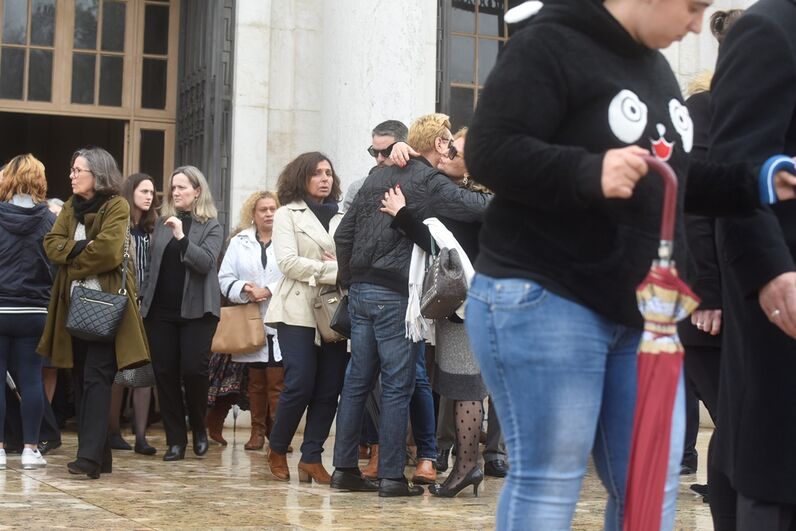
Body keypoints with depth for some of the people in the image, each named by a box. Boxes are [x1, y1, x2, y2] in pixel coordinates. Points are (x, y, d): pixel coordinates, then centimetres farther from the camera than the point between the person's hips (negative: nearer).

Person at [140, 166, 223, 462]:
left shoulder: (212, 227, 2)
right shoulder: (162, 223, 12)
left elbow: (205, 262, -12)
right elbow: (151, 265, 15)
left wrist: (182, 237, -21)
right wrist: (145, 300, 9)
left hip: (196, 310, -4)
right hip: (161, 310, 4)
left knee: (193, 370, -11)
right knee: (165, 373, 1)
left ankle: (199, 429, 14)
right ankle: (175, 440, 9)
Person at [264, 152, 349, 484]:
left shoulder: (342, 218, 17)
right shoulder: (288, 214, 6)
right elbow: (288, 262, -7)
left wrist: (344, 269, -13)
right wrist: (333, 271, -13)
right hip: (298, 311, -4)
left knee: (330, 388, -1)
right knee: (301, 384, -9)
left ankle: (311, 457, 7)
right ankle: (277, 450, 12)